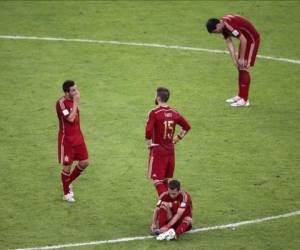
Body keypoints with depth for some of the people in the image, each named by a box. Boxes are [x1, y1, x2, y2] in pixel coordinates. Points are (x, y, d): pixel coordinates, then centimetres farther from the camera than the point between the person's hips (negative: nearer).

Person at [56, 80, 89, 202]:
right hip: (66, 138, -7)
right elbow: (70, 118, -30)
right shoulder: (61, 103, -20)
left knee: (84, 162, 6)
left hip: (77, 136, 7)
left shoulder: (74, 100, 4)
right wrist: (75, 102, -25)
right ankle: (66, 193, 18)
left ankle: (68, 183, 28)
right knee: (67, 166, 2)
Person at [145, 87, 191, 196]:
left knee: (157, 180, -2)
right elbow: (186, 127, 14)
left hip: (158, 150, -6)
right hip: (170, 150, 6)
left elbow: (148, 131, -26)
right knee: (165, 180, 18)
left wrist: (150, 144, -11)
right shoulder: (174, 113, 4)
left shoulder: (154, 113, -15)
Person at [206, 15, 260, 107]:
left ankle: (245, 100, -10)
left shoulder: (230, 25, -31)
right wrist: (234, 60, -7)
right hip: (245, 39, 10)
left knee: (243, 68, -11)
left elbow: (243, 40, -29)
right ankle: (240, 96, 23)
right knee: (240, 67, 14)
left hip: (252, 39, -10)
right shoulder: (224, 26, -2)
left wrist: (241, 59, -20)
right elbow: (229, 43, 0)